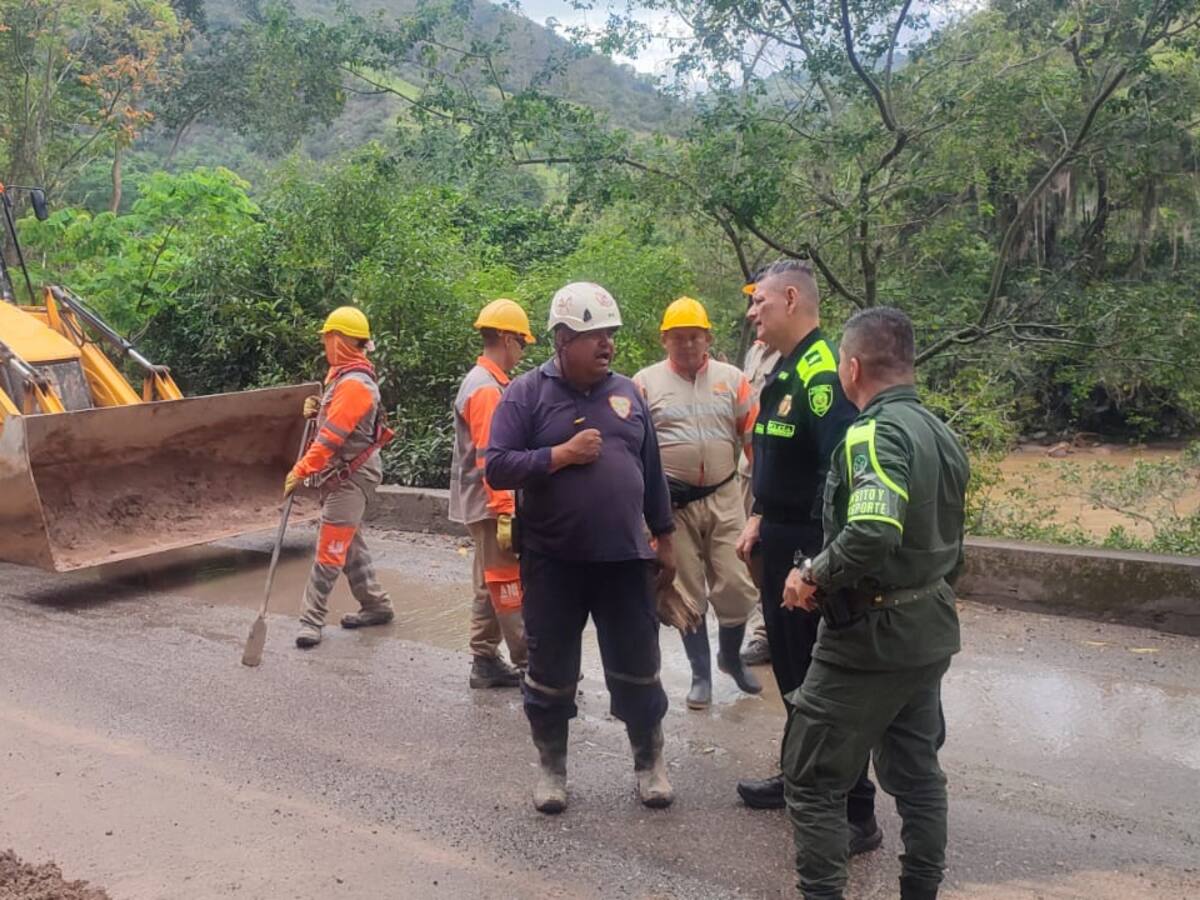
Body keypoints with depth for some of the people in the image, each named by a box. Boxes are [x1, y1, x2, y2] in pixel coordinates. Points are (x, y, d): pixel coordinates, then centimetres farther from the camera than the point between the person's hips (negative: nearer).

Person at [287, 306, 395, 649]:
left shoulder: (354, 384, -21)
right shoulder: (343, 376, 12)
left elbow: (332, 437, -25)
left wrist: (300, 471, -24)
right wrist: (317, 409, 3)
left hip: (351, 476, -10)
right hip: (341, 475, 10)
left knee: (329, 550, -7)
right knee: (349, 543, 16)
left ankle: (312, 621, -4)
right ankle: (376, 605, 26)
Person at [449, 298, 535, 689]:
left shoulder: (481, 381, 14)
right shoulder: (487, 389, -18)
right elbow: (490, 457, -23)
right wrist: (504, 510, -24)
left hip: (484, 504, 10)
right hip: (490, 504, -10)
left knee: (492, 584, 13)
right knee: (510, 585, -5)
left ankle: (485, 662, 19)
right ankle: (532, 665, 1)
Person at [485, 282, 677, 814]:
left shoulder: (626, 392, 7)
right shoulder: (526, 394, -5)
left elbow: (651, 471, 13)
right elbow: (497, 469, -12)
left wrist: (664, 539, 13)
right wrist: (562, 454, -20)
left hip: (624, 558, 3)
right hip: (553, 562, -3)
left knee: (637, 670, 10)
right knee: (551, 673, 10)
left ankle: (649, 762, 29)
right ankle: (551, 767, 29)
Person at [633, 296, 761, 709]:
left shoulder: (731, 379, 4)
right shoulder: (646, 383, -2)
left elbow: (754, 438, 5)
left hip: (724, 498, 1)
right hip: (673, 502, -1)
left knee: (737, 585, 1)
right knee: (688, 591, 8)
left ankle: (730, 656, 28)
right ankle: (701, 673, 22)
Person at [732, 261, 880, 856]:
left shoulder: (823, 372, -20)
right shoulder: (784, 371, 12)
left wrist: (818, 561, -30)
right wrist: (760, 518, 17)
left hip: (811, 551, -10)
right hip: (780, 543, 10)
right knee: (791, 671, 20)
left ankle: (855, 815, 9)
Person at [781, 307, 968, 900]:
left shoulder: (874, 434, -20)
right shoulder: (940, 433, 9)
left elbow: (872, 533, -36)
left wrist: (814, 576, -21)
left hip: (871, 635, -9)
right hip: (931, 630, 9)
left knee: (812, 779, 4)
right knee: (916, 772, 19)